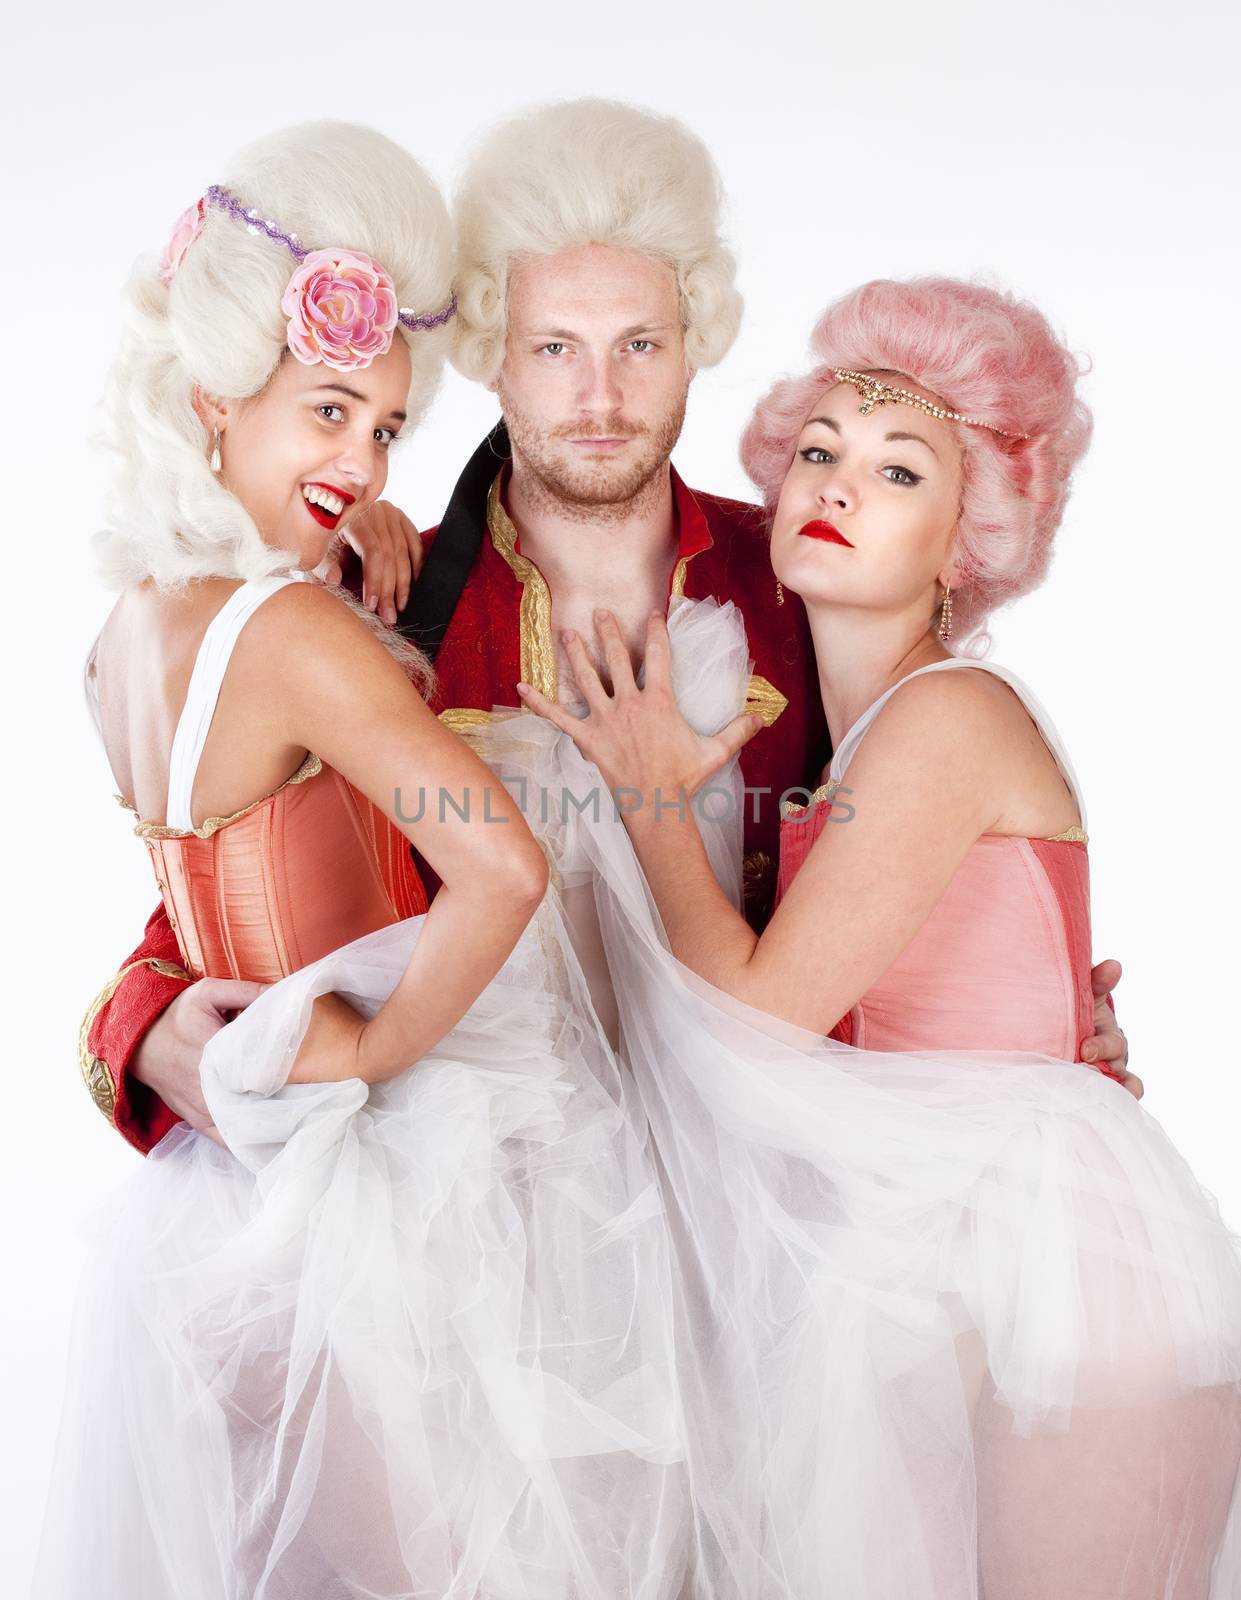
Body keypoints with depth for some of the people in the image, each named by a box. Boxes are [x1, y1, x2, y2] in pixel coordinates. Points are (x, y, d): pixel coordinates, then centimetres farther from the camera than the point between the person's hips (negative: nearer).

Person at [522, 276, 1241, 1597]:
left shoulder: (951, 712, -15)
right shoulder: (833, 741, 10)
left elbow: (760, 1019, -14)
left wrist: (654, 798, -3)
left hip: (1058, 1274, -7)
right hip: (936, 1268, 8)